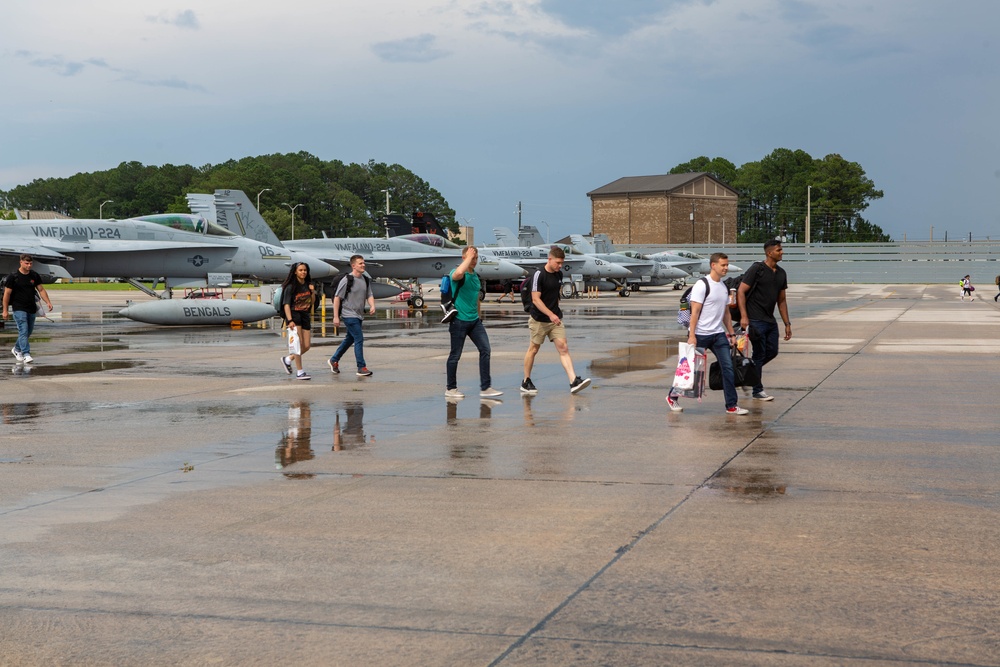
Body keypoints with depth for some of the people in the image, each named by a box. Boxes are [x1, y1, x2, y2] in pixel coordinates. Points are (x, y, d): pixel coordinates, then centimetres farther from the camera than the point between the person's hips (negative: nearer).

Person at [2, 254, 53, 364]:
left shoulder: (35, 276, 5)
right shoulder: (13, 277, -8)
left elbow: (41, 290, 6)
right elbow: (7, 293, -4)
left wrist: (48, 302, -9)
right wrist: (5, 310, -6)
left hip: (31, 309, 5)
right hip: (19, 308, -5)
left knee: (28, 331, 15)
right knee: (23, 331, -15)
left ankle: (16, 349, 36)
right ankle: (26, 354, -19)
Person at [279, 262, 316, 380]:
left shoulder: (308, 285, 9)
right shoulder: (291, 286, -8)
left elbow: (312, 302, 16)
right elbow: (286, 304, -13)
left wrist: (313, 292, -3)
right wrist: (290, 320, -23)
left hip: (306, 316, 6)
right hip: (294, 315, -6)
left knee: (306, 346, 4)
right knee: (299, 344, -12)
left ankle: (288, 359, 28)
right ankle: (299, 372, -7)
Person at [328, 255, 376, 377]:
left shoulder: (365, 280, 9)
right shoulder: (347, 280, -12)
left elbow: (369, 295, 11)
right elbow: (337, 297, -10)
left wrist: (372, 306, -12)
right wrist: (336, 316, -12)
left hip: (359, 315, 8)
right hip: (349, 315, -8)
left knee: (350, 339, 18)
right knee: (359, 339, -12)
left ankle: (334, 360, 35)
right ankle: (361, 368, -9)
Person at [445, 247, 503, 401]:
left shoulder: (476, 276, 13)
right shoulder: (457, 274, -10)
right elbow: (458, 273, -37)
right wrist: (468, 257, -24)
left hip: (474, 320, 7)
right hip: (459, 320, -7)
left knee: (485, 349, -2)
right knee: (455, 355, 2)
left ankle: (485, 388, 1)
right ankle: (450, 389, 15)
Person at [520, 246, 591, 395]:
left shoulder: (559, 274, 7)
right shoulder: (538, 275, -15)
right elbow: (535, 299, -20)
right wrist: (550, 314, -28)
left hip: (555, 319, 6)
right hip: (539, 320, -6)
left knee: (563, 348, -6)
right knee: (533, 349, 6)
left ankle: (574, 382, -14)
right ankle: (526, 383, 19)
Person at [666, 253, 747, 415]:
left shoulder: (724, 287, 13)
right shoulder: (702, 285, -11)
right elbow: (695, 312, -15)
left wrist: (732, 333, 16)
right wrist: (692, 336, -21)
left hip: (719, 334, 7)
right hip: (700, 334, -6)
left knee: (728, 368, -3)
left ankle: (732, 406, 2)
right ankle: (672, 397, 24)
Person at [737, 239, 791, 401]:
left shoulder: (781, 273, 12)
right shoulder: (757, 269, -10)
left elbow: (781, 300, 17)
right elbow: (741, 292, -13)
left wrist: (787, 324, 14)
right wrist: (743, 316, -21)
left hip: (770, 320, 7)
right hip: (756, 320, -7)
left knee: (772, 351, 10)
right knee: (759, 354, -2)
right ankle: (758, 391, 8)